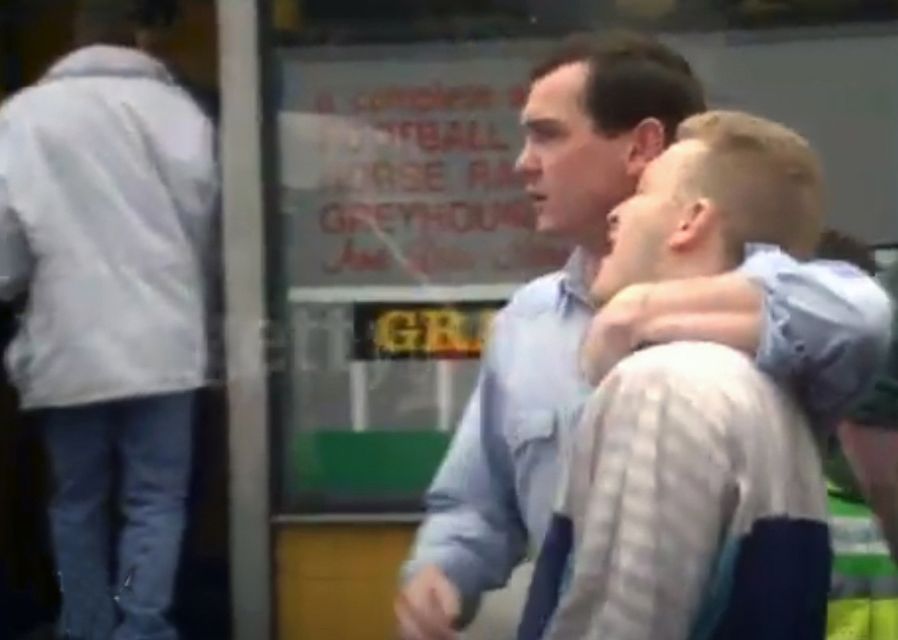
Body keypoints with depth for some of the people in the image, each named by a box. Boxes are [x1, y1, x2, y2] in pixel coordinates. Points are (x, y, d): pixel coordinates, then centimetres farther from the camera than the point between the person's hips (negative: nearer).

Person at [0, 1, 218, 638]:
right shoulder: (177, 108, -1)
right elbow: (205, 220, 3)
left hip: (67, 344, 1)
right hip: (159, 340, -1)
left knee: (79, 502, 12)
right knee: (155, 499, 4)